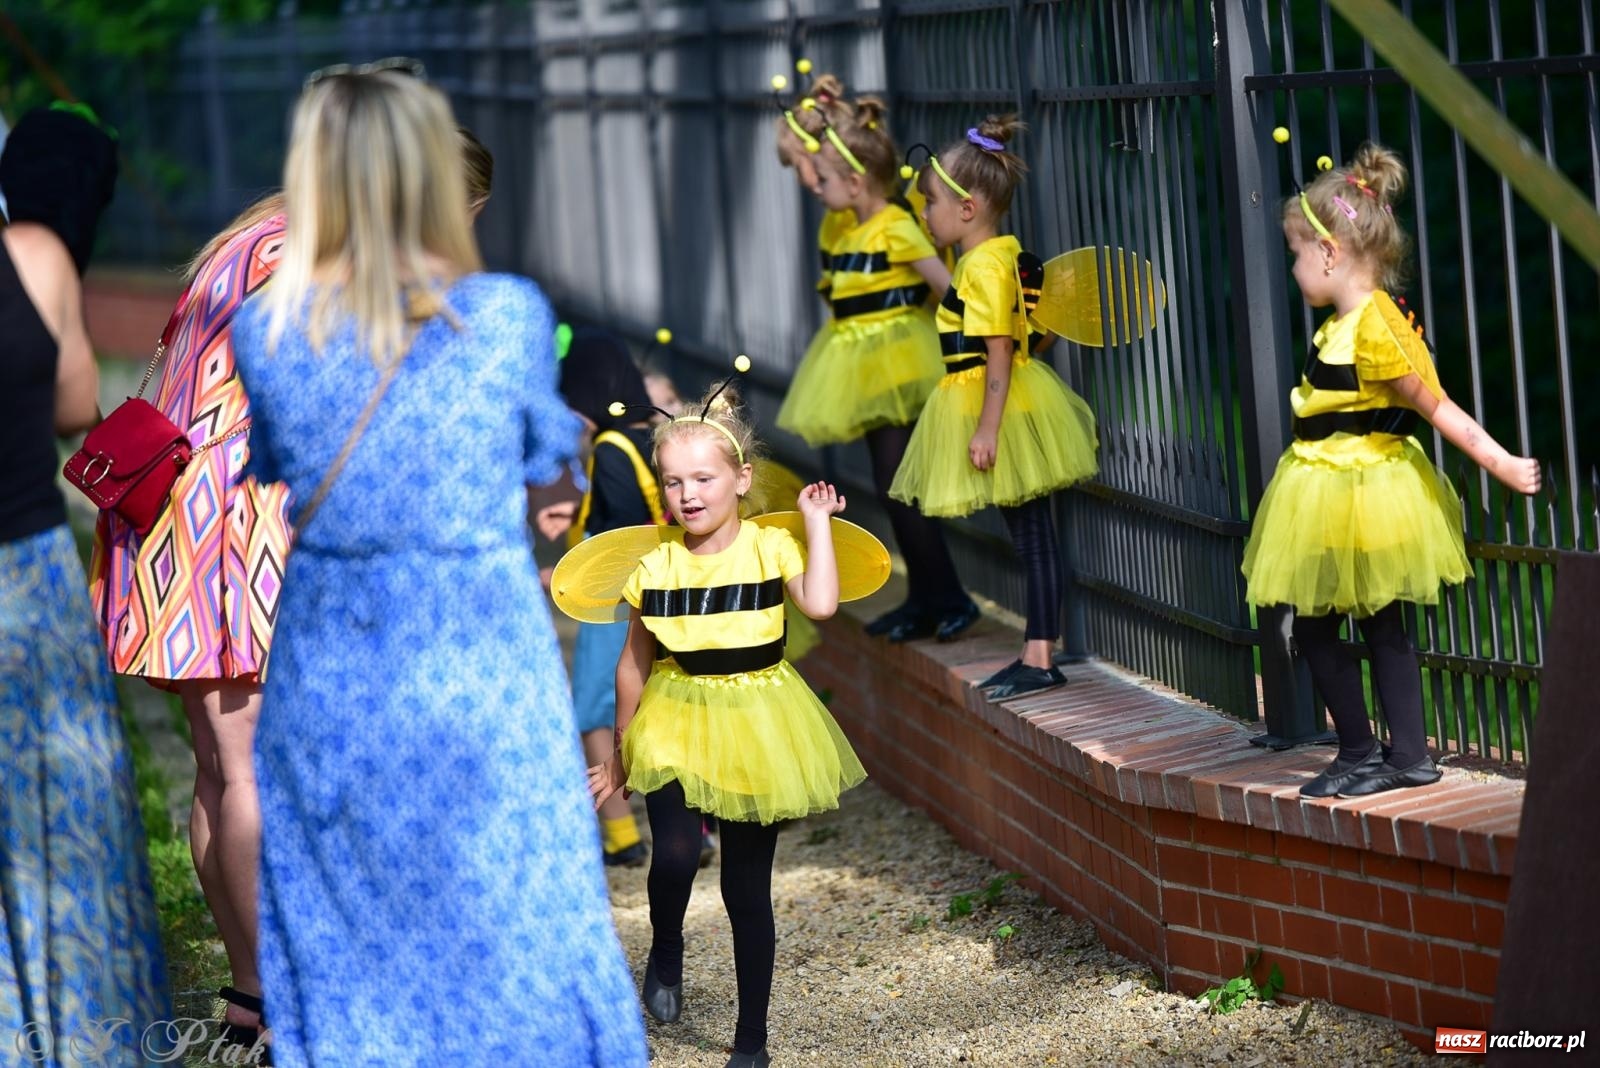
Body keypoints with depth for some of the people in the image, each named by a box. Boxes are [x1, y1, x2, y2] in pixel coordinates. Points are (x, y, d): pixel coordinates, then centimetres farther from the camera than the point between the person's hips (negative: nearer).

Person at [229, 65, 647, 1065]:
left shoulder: (266, 329, -6)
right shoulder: (509, 315, -10)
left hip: (330, 678, 2)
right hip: (483, 672, -2)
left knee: (343, 948, 13)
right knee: (514, 929, 10)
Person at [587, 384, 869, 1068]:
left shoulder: (770, 548, -8)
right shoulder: (654, 565, -2)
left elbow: (820, 604, -26)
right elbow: (634, 664, 8)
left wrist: (818, 524, -17)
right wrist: (620, 757, 15)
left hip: (755, 725, -1)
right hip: (676, 723, 1)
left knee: (747, 888, 5)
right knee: (676, 853, -24)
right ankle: (666, 951, 10)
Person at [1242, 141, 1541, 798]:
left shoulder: (1372, 331, -24)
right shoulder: (1349, 323, 6)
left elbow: (1437, 408, -21)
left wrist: (1500, 464, -19)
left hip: (1353, 495, -10)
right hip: (1339, 491, 10)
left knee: (1314, 627, 0)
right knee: (1381, 627, 13)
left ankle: (1361, 758, 8)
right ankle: (1408, 756, 18)